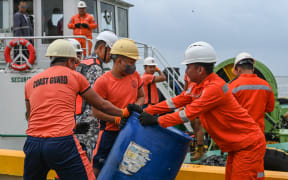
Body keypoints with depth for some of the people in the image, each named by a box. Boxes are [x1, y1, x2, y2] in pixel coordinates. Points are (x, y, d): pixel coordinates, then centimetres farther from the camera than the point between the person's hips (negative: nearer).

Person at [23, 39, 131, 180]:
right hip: (62, 142, -4)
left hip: (33, 142, 4)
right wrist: (124, 113, 33)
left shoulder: (30, 83, 18)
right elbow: (101, 105, 16)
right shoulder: (75, 76, 9)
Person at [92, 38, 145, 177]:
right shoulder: (102, 82, -16)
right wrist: (117, 120, -23)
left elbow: (141, 96, 14)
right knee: (97, 168, 1)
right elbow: (96, 111, -14)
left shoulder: (135, 75, 2)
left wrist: (136, 106, -9)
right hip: (110, 131, -5)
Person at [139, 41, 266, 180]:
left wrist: (157, 120, -21)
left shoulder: (215, 87, -24)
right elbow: (176, 101, 7)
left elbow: (189, 113, -25)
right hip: (236, 146, 10)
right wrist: (146, 111, 2)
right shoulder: (197, 87, 8)